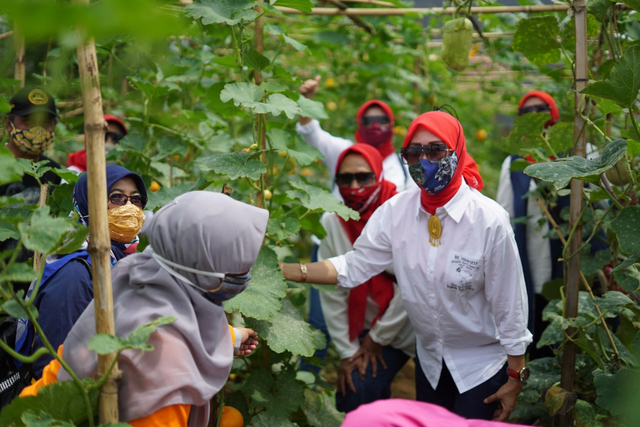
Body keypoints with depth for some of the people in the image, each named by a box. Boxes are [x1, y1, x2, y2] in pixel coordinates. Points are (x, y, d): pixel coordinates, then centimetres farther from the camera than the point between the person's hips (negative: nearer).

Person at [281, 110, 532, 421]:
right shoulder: (396, 211, -11)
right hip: (430, 357, 4)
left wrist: (515, 378, -10)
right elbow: (353, 267, -8)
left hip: (482, 361, -4)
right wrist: (282, 270, -19)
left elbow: (509, 304, -17)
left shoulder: (489, 220, -23)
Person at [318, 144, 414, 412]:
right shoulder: (332, 222, -5)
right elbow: (332, 293, -4)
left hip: (406, 327, -4)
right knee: (351, 394, -4)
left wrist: (379, 337, -9)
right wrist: (347, 351, -5)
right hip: (366, 330, 4)